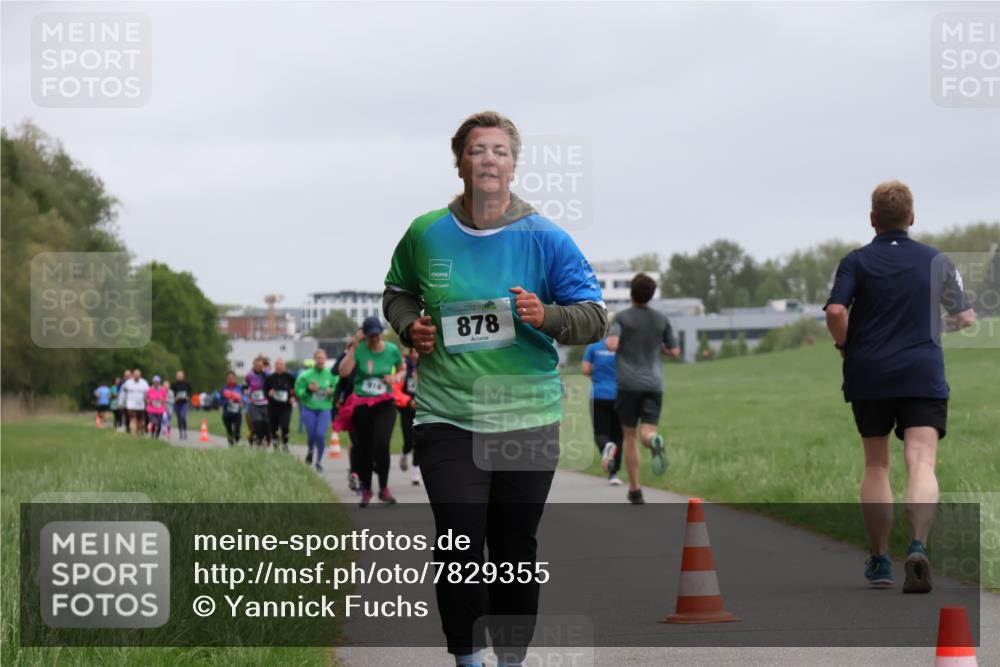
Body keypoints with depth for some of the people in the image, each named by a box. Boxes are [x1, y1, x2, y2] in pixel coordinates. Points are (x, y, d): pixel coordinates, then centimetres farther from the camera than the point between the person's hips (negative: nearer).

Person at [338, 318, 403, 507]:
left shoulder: (392, 350, -2)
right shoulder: (358, 350, -8)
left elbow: (402, 370, 16)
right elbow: (343, 372, -23)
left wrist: (395, 378, -7)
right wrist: (354, 346, -24)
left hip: (384, 404, 0)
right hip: (362, 405, 1)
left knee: (382, 444, -21)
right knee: (363, 448, 7)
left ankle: (384, 488, -5)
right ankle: (366, 490, 27)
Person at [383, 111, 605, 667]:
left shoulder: (546, 239, -3)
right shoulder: (426, 234, 3)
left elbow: (595, 319, -2)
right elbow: (397, 293, 21)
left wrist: (547, 316, -21)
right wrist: (409, 326, 0)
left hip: (528, 420, 0)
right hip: (448, 418, 0)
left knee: (517, 549, 8)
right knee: (460, 550, -7)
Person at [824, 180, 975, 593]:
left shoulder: (856, 261, 1)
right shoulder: (936, 261, 7)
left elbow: (835, 311, -14)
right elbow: (966, 318, 13)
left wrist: (845, 345, 5)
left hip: (868, 376, 1)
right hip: (923, 375, -1)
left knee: (876, 467, 15)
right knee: (922, 464, -10)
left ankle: (880, 561, 20)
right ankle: (918, 547, -34)